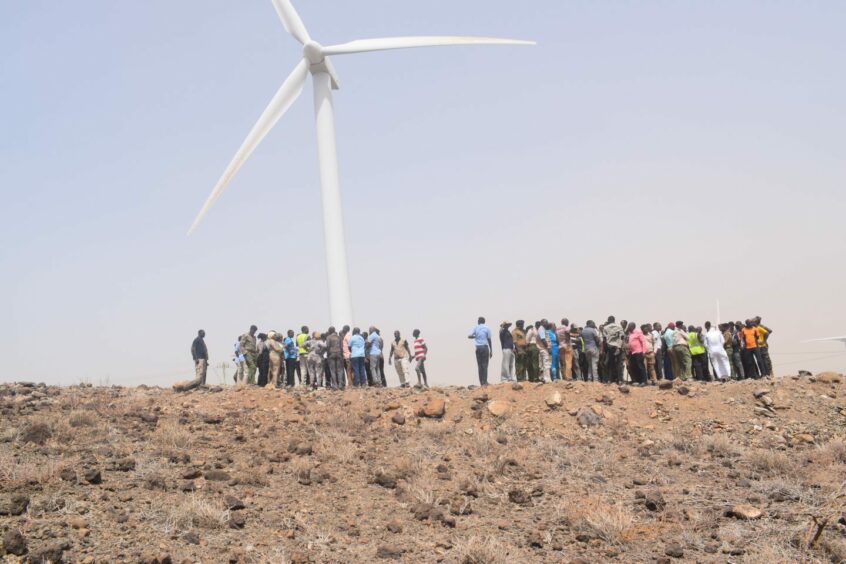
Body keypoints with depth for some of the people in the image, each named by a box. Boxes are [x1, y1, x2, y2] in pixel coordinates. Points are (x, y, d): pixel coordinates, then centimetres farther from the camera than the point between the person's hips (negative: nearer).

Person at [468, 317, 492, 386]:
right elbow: (489, 340, 1)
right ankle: (484, 381, -10)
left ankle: (481, 382, 3)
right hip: (485, 347, -2)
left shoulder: (475, 328, 5)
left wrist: (475, 337, 12)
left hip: (478, 348, 2)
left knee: (480, 365, 6)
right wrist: (491, 350, 5)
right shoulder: (487, 328, 2)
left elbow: (469, 336, -6)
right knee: (485, 365, -1)